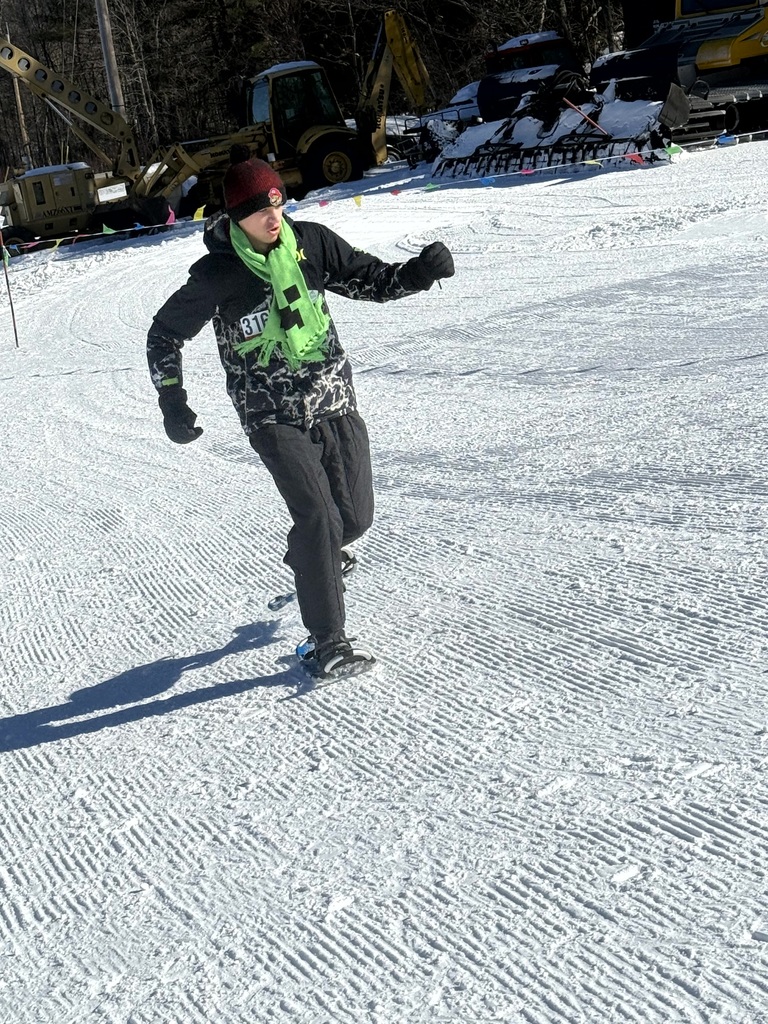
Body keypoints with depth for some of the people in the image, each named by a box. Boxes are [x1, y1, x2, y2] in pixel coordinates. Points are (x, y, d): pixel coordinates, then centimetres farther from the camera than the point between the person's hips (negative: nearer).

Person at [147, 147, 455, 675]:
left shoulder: (311, 242, -1)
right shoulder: (218, 274, -10)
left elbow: (374, 281, 6)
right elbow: (165, 333, 2)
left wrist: (420, 270, -13)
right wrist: (172, 401, -6)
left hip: (336, 401, 4)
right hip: (275, 418, -4)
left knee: (356, 516, 7)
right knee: (319, 519, -16)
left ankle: (308, 553, 43)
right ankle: (327, 640, -3)